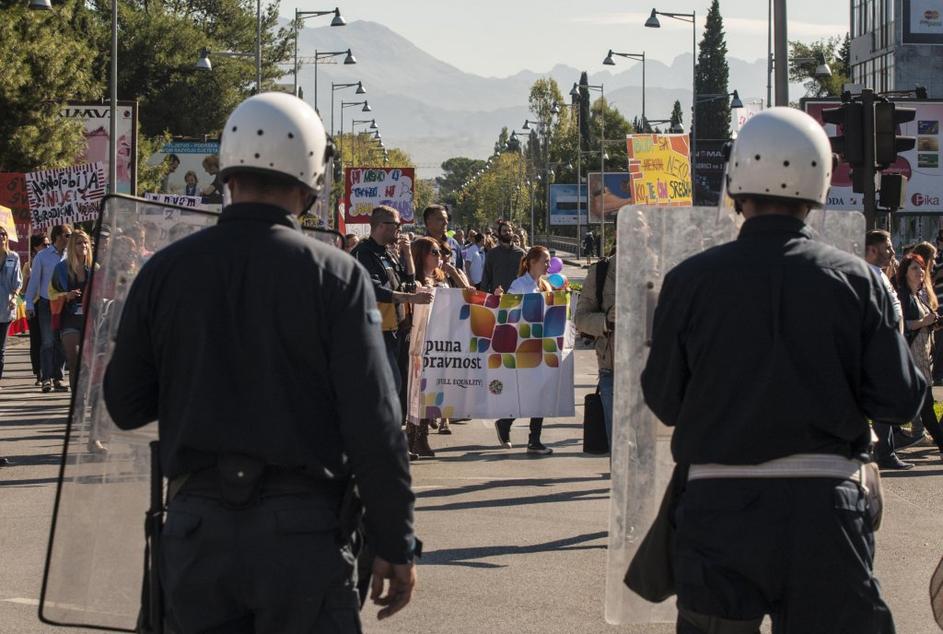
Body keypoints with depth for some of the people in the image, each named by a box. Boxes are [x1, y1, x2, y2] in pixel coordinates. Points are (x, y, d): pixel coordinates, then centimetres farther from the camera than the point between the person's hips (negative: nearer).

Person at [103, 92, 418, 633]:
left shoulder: (166, 270, 2)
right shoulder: (336, 276, -7)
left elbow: (126, 406, 9)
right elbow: (374, 425, -10)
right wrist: (396, 547, -3)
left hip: (195, 529, 3)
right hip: (301, 528, -3)